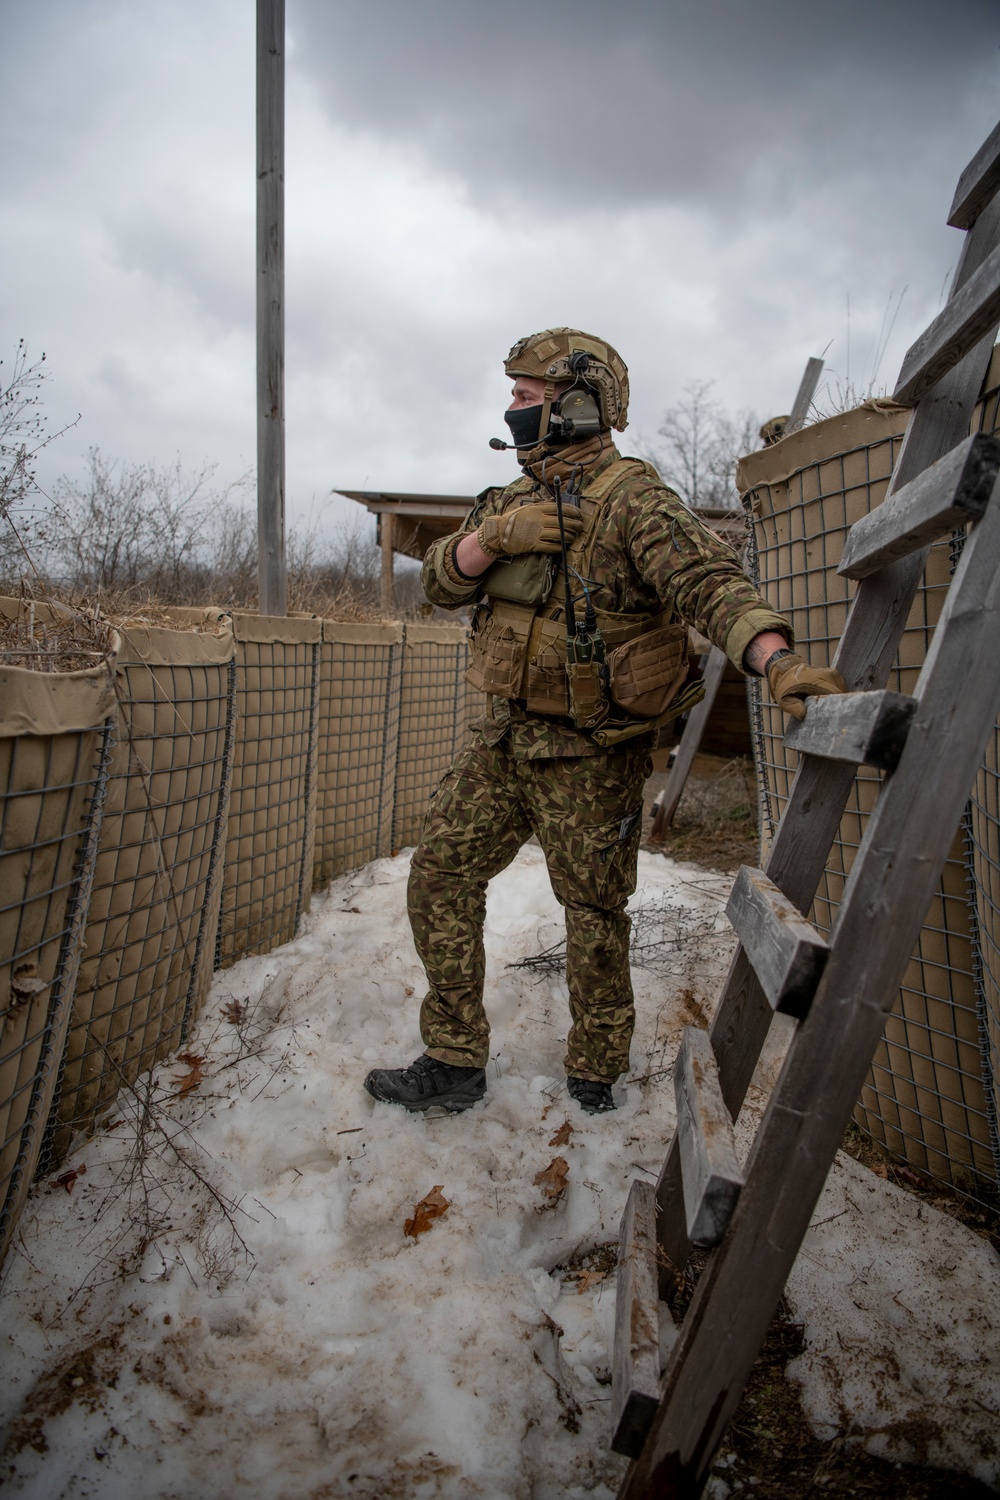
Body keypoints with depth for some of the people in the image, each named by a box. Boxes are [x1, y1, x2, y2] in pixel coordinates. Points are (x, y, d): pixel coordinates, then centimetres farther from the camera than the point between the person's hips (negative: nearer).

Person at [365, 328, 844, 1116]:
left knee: (593, 913, 8)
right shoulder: (518, 499, 11)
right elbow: (443, 582, 5)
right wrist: (492, 536, -16)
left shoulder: (632, 498, -15)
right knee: (440, 876, 7)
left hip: (590, 756, -7)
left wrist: (780, 662, -49)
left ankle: (595, 1073, 29)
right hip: (505, 735, 8)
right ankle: (454, 1062, 20)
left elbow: (709, 582, -30)